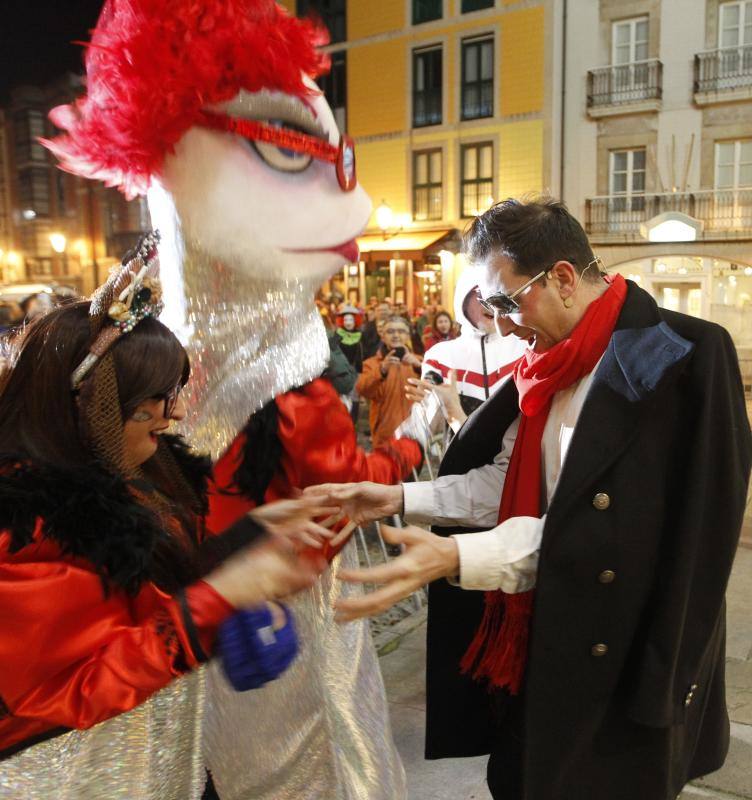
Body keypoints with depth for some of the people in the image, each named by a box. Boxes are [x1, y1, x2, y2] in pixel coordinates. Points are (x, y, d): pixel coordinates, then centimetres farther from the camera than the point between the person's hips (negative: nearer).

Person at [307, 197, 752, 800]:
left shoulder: (681, 357, -21)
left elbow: (600, 530, -26)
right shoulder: (551, 363, 3)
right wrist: (400, 498, -6)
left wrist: (458, 557, -33)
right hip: (548, 631, 6)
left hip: (627, 652, -6)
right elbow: (509, 483, 4)